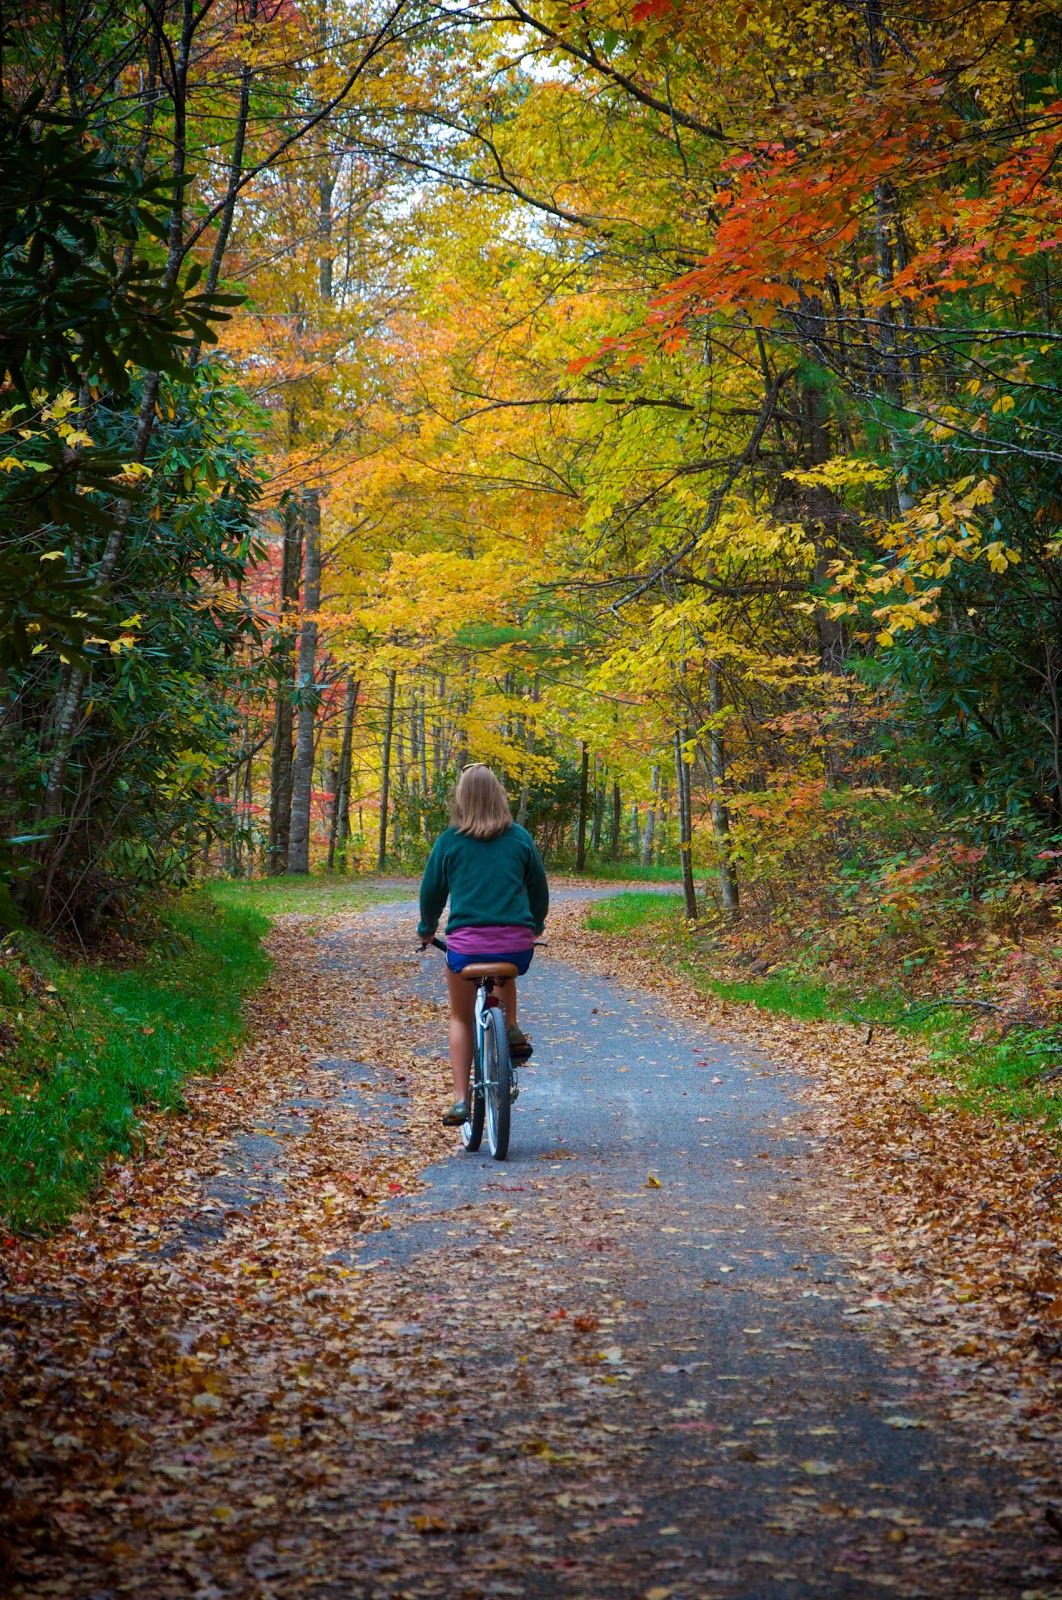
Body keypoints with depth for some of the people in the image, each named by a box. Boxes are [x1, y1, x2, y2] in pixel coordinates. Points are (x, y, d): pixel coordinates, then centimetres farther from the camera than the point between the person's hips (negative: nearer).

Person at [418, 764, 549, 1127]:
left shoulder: (449, 841, 1)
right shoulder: (520, 839, 5)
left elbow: (432, 892, 9)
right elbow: (539, 890, 14)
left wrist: (426, 930, 28)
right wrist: (535, 927, 34)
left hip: (466, 944, -2)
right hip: (517, 945, 2)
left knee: (461, 1019, 18)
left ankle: (461, 1099, 9)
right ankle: (512, 1031, 18)